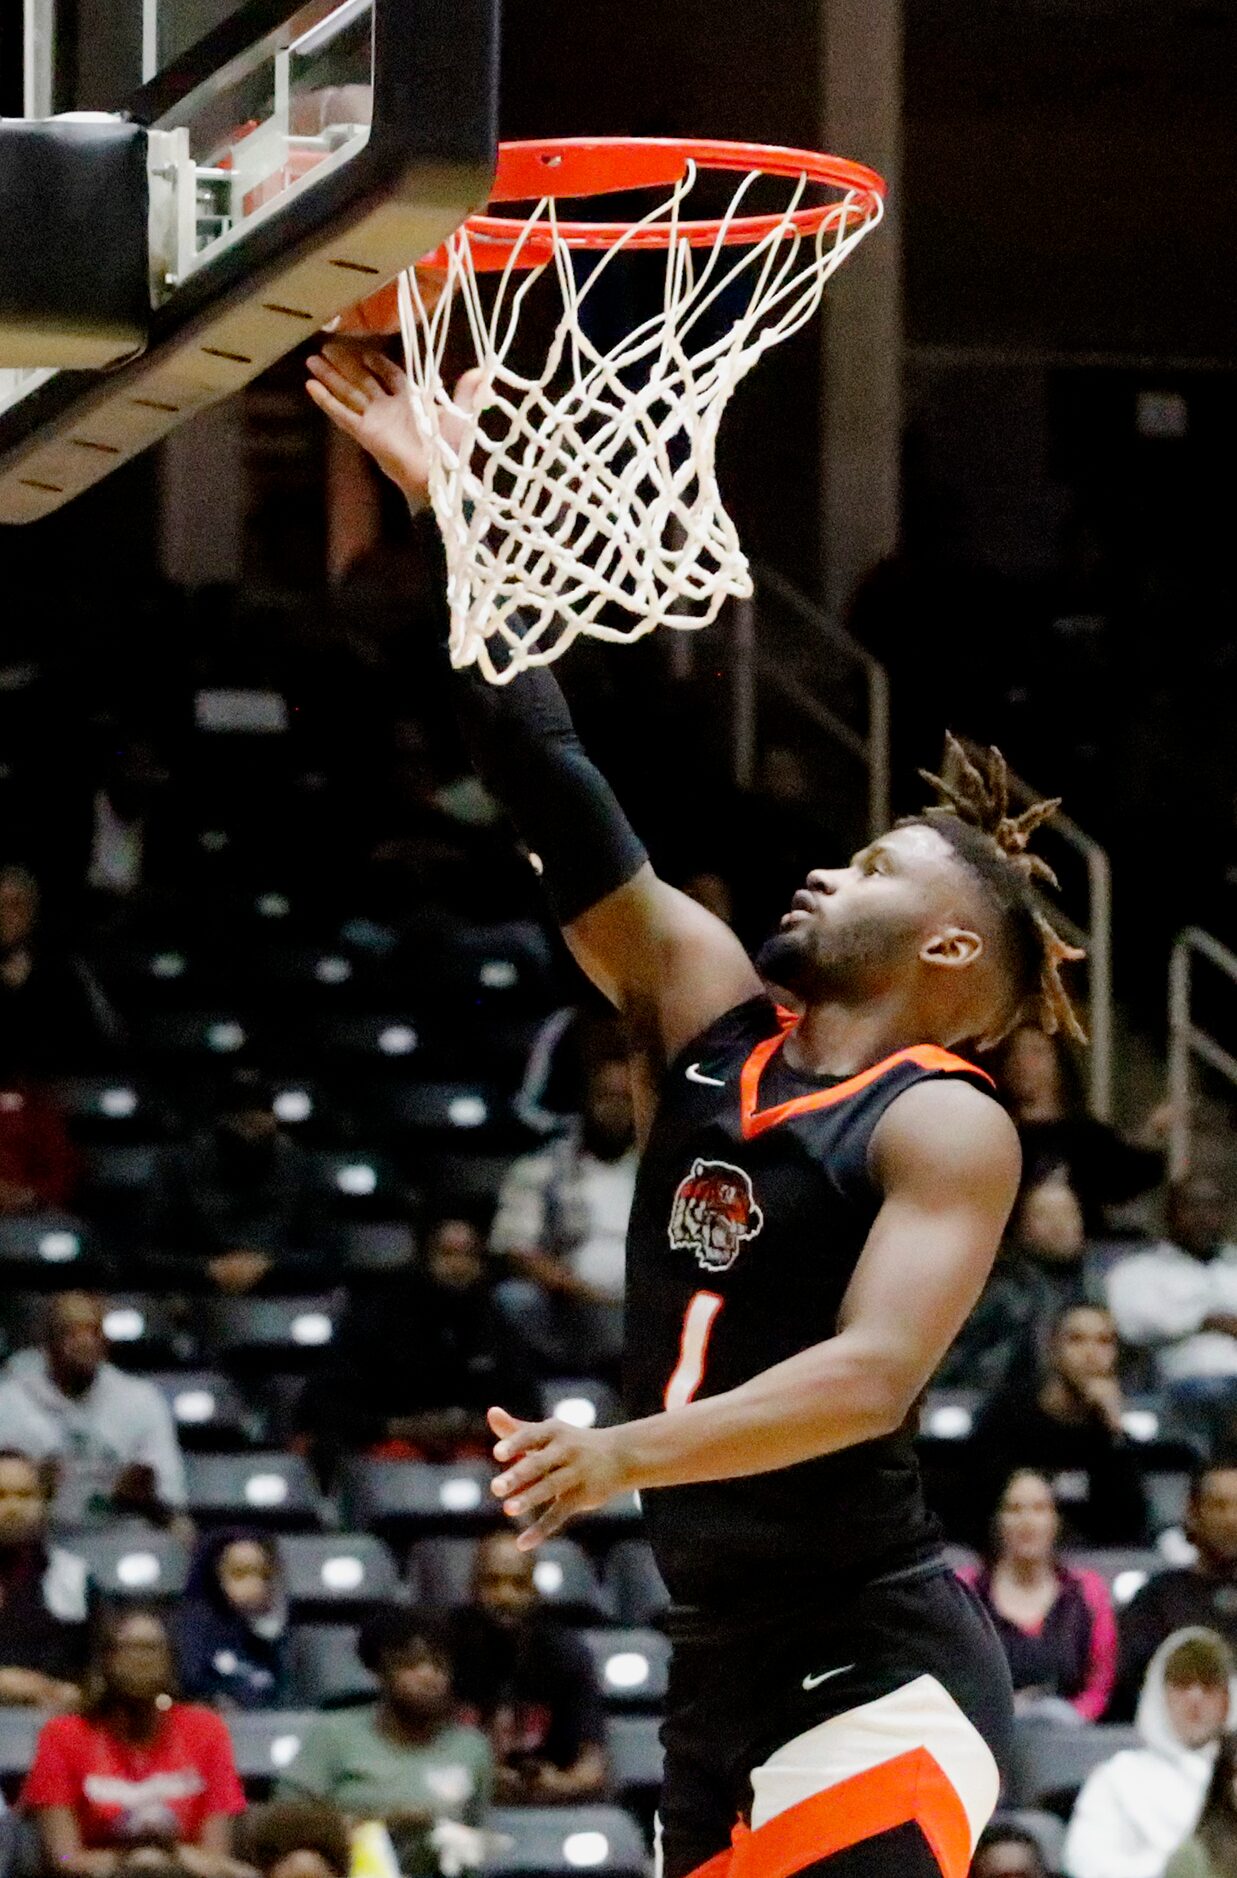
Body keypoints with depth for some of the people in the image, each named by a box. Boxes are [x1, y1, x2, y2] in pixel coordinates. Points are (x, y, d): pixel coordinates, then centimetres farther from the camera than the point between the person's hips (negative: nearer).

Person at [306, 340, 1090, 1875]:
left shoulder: (945, 1127, -8)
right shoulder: (709, 1017, 11)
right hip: (723, 1674, 8)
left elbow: (874, 1372, -22)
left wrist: (624, 1454, -34)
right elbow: (559, 805, 8)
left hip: (875, 1674, -8)